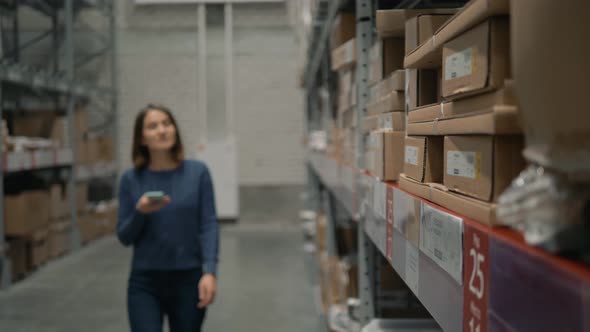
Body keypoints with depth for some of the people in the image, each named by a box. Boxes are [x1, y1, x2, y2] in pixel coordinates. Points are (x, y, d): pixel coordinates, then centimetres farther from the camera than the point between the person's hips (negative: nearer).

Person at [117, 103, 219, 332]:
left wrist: (209, 272, -17)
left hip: (188, 280, 0)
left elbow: (209, 225, -6)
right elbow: (124, 237, 2)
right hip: (145, 282, 0)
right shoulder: (131, 179, 0)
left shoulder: (198, 172, -2)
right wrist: (140, 212, -17)